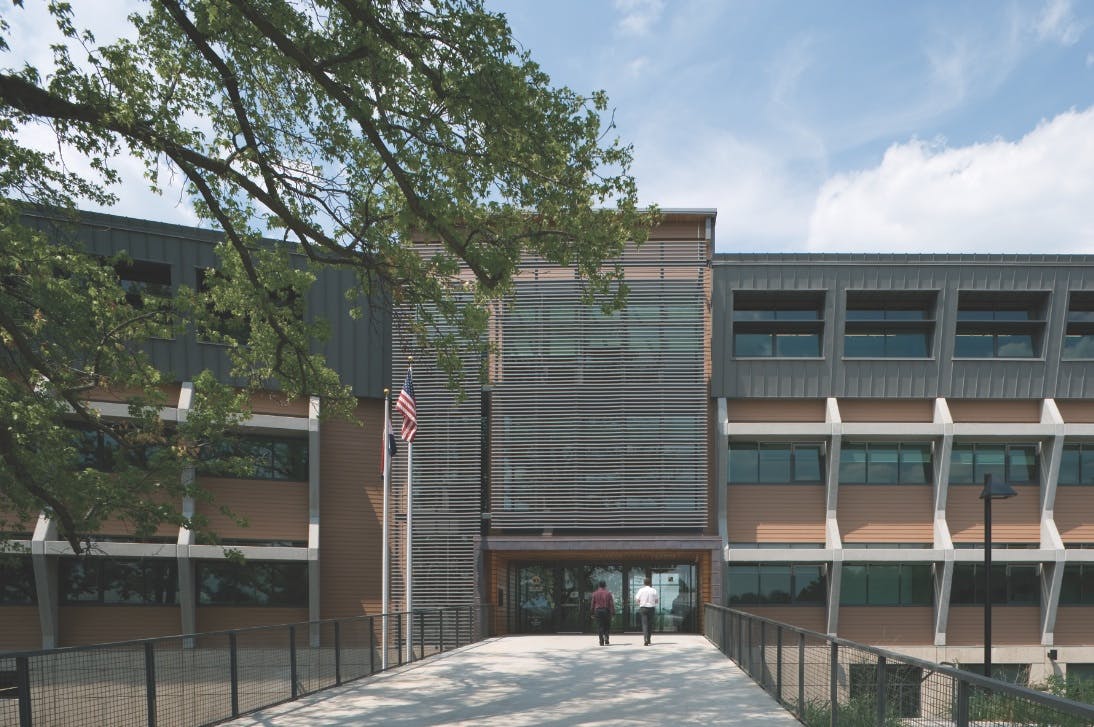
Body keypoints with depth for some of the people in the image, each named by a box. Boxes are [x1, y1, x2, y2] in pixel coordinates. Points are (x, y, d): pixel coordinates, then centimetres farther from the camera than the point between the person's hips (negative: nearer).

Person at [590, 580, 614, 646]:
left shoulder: (595, 593, 4)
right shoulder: (608, 593, 0)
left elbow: (593, 604, 5)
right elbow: (611, 603, -5)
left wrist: (593, 613, 10)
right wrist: (613, 612, -3)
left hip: (598, 611, 1)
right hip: (606, 611, -1)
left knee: (600, 626, 2)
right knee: (607, 626, 13)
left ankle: (601, 642, -5)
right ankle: (606, 636, -10)